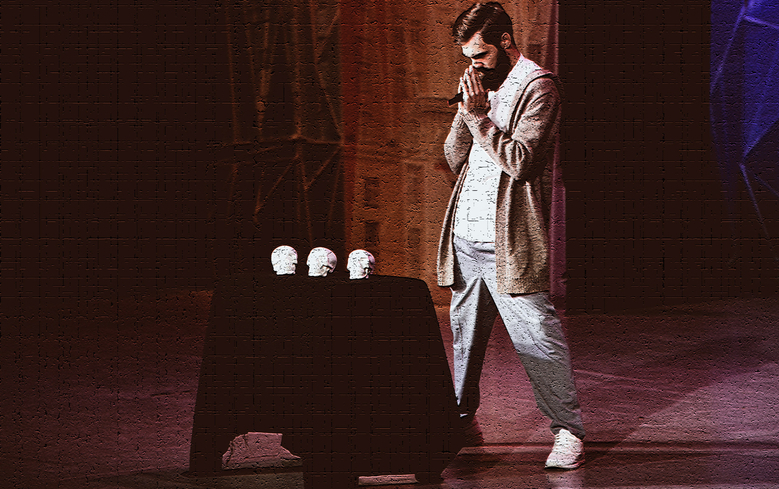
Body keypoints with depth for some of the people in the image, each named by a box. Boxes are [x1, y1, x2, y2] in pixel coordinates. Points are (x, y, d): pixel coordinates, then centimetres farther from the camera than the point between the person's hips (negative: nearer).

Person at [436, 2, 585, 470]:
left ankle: (568, 431, -1)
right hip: (466, 237, 7)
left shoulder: (538, 87, -6)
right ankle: (462, 417, 27)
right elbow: (455, 157, 16)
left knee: (538, 337, -7)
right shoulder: (483, 85, 18)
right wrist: (466, 111, 0)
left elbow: (519, 161, -15)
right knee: (465, 331, 14)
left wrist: (478, 115, -12)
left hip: (508, 238, -7)